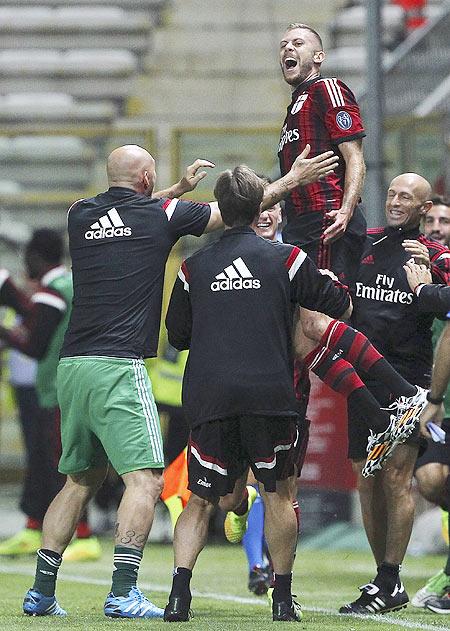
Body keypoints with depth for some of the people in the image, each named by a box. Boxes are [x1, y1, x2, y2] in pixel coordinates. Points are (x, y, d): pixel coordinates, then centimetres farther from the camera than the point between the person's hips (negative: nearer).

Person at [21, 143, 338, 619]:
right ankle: (123, 592, -20)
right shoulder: (161, 215, 0)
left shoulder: (80, 216, 11)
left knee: (79, 481, 16)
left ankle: (41, 592, 12)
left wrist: (179, 188, 42)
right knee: (145, 480, -8)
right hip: (118, 366, -6)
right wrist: (291, 180, 26)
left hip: (71, 365, 6)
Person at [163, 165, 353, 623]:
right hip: (269, 394, -2)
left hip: (208, 396, 2)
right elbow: (341, 308, 12)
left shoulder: (194, 266, 9)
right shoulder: (285, 258, 3)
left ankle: (179, 593, -7)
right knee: (277, 493, 11)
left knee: (200, 500, 8)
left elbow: (177, 335, 19)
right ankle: (283, 598, 10)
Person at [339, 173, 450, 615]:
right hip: (363, 376, 5)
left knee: (396, 476, -11)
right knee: (367, 478, 7)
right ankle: (385, 577, 15)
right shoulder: (362, 244, 11)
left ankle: (390, 583, -9)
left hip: (408, 376, -5)